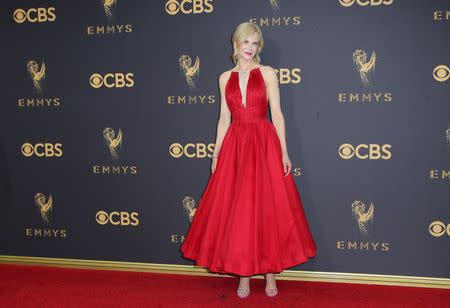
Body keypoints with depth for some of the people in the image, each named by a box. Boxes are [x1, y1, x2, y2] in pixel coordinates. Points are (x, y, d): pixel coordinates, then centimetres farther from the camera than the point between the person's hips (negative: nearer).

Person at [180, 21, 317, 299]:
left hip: (265, 145, -2)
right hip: (234, 147, 2)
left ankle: (270, 273, 15)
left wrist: (284, 152, -7)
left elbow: (277, 114, -1)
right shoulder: (225, 78, 10)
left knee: (267, 209, 1)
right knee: (236, 211, 3)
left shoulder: (267, 73, 3)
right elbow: (224, 119, 11)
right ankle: (244, 275, 16)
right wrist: (216, 153, 6)